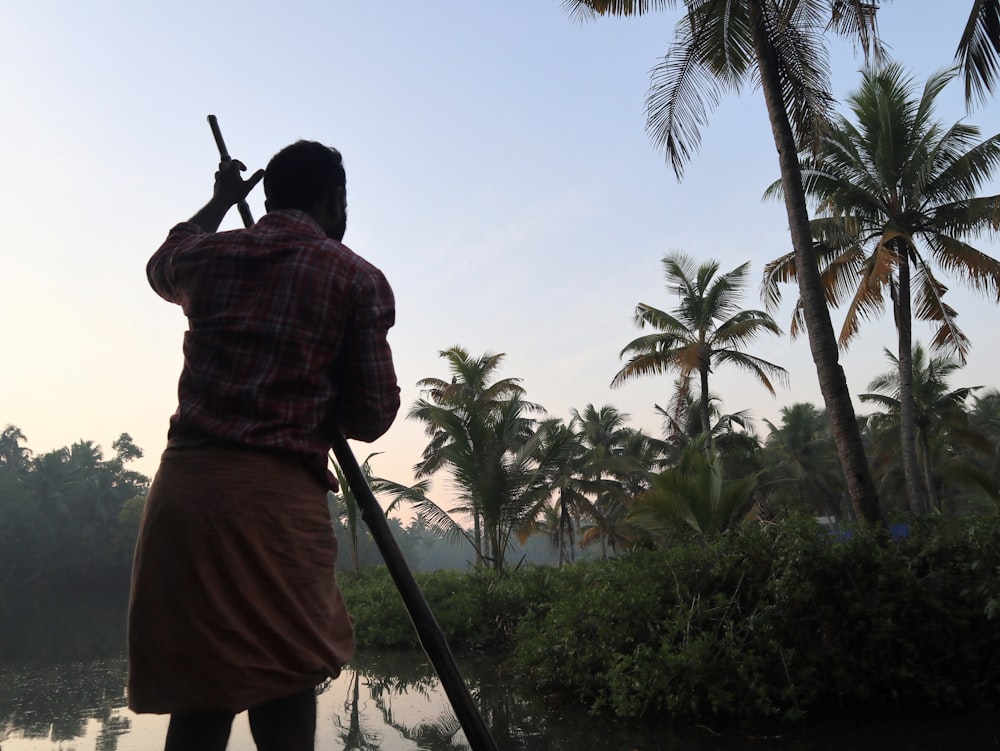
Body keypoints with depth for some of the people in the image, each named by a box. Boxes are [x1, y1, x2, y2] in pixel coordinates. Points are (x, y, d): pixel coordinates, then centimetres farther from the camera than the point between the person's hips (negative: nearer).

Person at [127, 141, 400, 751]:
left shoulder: (208, 255, 13)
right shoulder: (358, 279, 2)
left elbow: (163, 265, 39)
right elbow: (373, 415, 2)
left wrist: (219, 202, 53)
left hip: (182, 488, 5)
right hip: (280, 498, -4)